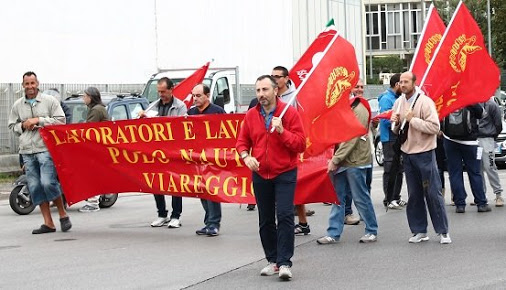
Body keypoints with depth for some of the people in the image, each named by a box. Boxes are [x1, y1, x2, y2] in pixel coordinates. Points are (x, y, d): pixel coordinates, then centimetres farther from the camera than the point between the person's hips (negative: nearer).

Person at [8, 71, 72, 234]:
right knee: (35, 187, 1)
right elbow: (12, 126, 20)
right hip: (27, 151, 5)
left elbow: (61, 120, -2)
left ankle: (63, 215, 3)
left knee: (48, 183, -16)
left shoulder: (49, 101, 3)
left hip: (45, 149, -4)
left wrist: (39, 120, -8)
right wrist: (23, 125, -1)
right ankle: (48, 223, 6)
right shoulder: (18, 105, 14)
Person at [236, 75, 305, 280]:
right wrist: (246, 156, -9)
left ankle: (284, 263, -12)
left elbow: (300, 144, -10)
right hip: (260, 175, 4)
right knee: (265, 220, 9)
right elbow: (242, 141, 12)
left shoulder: (289, 113, -7)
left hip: (285, 174, -4)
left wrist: (282, 131, -23)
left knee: (285, 216, -14)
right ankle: (272, 261, 21)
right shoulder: (251, 115, 4)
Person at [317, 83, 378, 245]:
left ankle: (372, 231, 13)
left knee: (361, 198, 1)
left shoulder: (359, 110, -12)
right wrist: (334, 159, 2)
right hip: (340, 162, 8)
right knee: (338, 198, 8)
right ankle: (334, 233, 11)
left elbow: (352, 139, -18)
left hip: (355, 161, -8)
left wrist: (335, 159, -18)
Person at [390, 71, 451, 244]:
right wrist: (396, 123, -3)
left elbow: (435, 127, -19)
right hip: (407, 153, 6)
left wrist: (413, 119, -19)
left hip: (424, 153, -6)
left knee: (433, 193, -3)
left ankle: (443, 231, 3)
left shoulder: (425, 102, -10)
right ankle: (419, 231, 15)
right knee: (414, 195, 8)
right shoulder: (398, 103, 10)